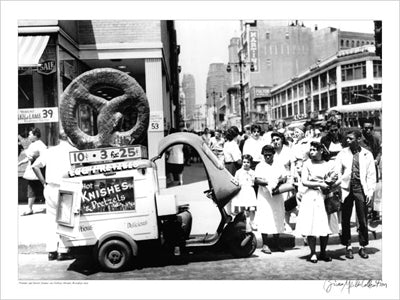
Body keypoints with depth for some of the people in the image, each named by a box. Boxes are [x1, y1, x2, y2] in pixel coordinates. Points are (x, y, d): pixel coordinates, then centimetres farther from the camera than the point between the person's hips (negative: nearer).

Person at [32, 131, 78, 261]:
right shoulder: (74, 152, -5)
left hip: (50, 189, 4)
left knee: (51, 220, 14)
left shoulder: (49, 151, 8)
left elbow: (35, 166, 5)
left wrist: (43, 182, 9)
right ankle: (63, 251, 7)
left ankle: (51, 251, 16)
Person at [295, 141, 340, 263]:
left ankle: (323, 252, 16)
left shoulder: (328, 165, 9)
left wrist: (331, 185, -13)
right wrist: (320, 184, -13)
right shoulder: (307, 164, 3)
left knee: (326, 226, 3)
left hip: (325, 197, 2)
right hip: (311, 197, -2)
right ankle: (313, 253, 7)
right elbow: (304, 182, -6)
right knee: (311, 225, -4)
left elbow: (339, 180, 7)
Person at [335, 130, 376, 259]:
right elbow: (337, 172, 4)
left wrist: (370, 191, -3)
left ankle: (362, 247, 18)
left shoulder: (367, 155, 4)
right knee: (345, 220, 5)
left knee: (363, 220, 4)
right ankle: (348, 247, 17)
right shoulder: (342, 154, 5)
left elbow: (371, 175, 5)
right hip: (346, 189, 1)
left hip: (361, 188, 0)